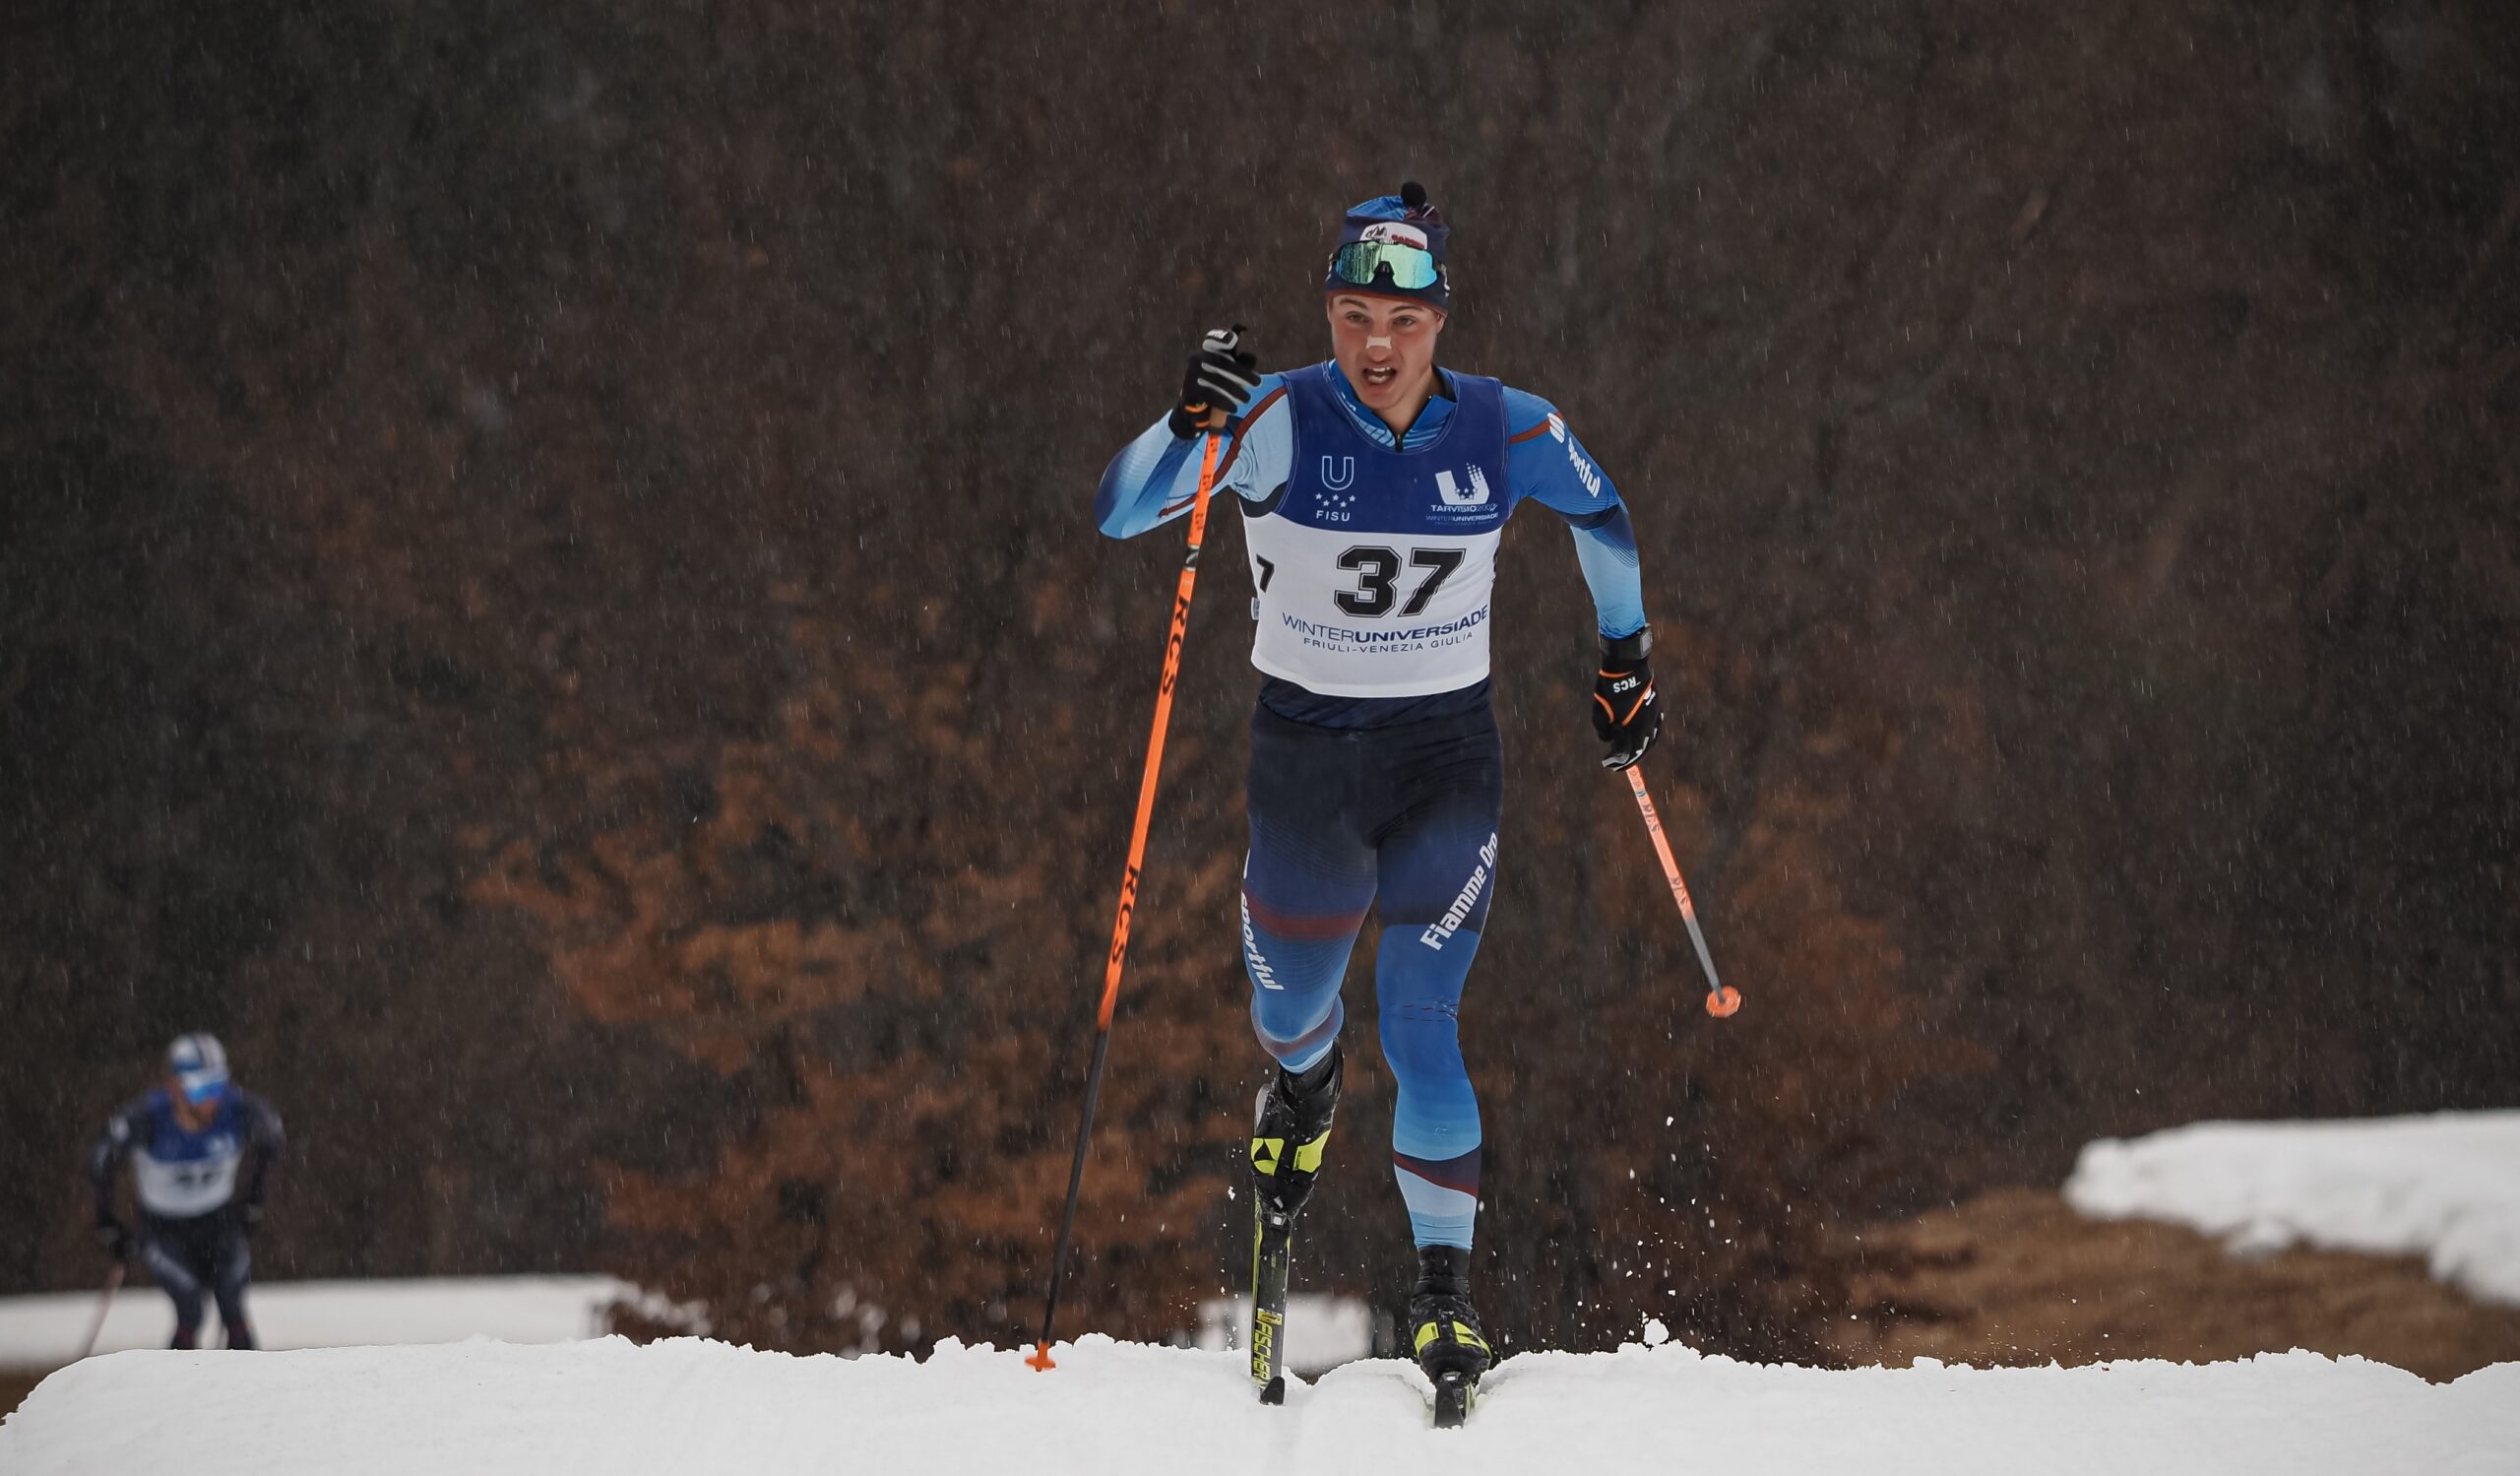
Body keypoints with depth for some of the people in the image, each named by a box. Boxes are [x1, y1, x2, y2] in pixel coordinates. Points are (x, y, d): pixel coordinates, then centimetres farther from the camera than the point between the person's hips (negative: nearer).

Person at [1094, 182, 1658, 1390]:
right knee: (1291, 1003, 17)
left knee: (1423, 1024, -13)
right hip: (1304, 750, 1)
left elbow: (1606, 519, 12)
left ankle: (1443, 1280, -2)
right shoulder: (1281, 420, -15)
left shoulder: (1502, 429, -9)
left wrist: (1626, 659, 17)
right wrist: (1192, 424, -40)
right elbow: (1117, 513, -24)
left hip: (1447, 755, -1)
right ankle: (1305, 1084, 55)